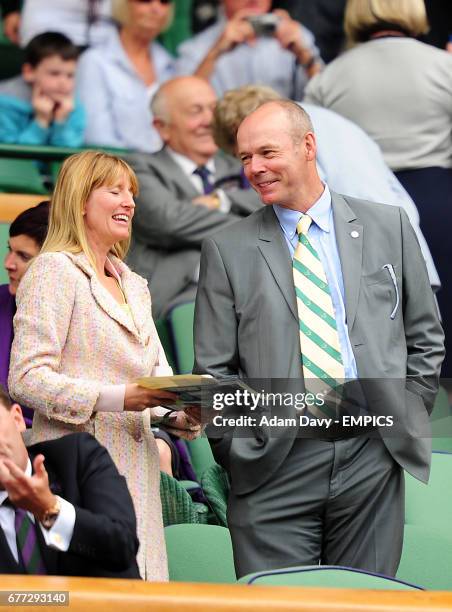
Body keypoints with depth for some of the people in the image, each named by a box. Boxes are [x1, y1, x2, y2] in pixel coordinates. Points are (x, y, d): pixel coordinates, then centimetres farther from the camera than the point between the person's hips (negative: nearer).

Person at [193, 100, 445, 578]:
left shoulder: (388, 226, 9)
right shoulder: (228, 250, 6)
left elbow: (425, 339, 15)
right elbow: (213, 369, 6)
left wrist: (407, 422, 8)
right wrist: (239, 448, -3)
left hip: (373, 455, 1)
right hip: (274, 466, -1)